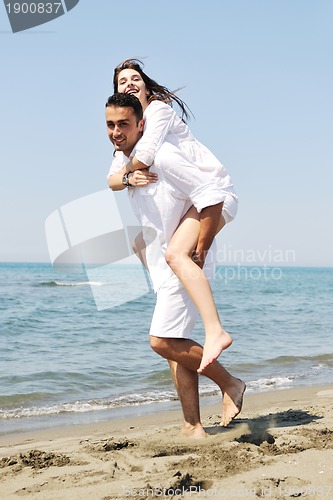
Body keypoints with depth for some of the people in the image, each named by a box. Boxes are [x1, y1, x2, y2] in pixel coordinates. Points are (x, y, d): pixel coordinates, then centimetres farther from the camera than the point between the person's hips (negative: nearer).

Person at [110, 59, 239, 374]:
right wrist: (130, 178, -5)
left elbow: (144, 157, -21)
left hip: (212, 191, -10)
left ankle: (215, 332, -37)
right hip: (191, 199, 10)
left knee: (176, 253, -29)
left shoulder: (159, 108, -6)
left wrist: (128, 167, -1)